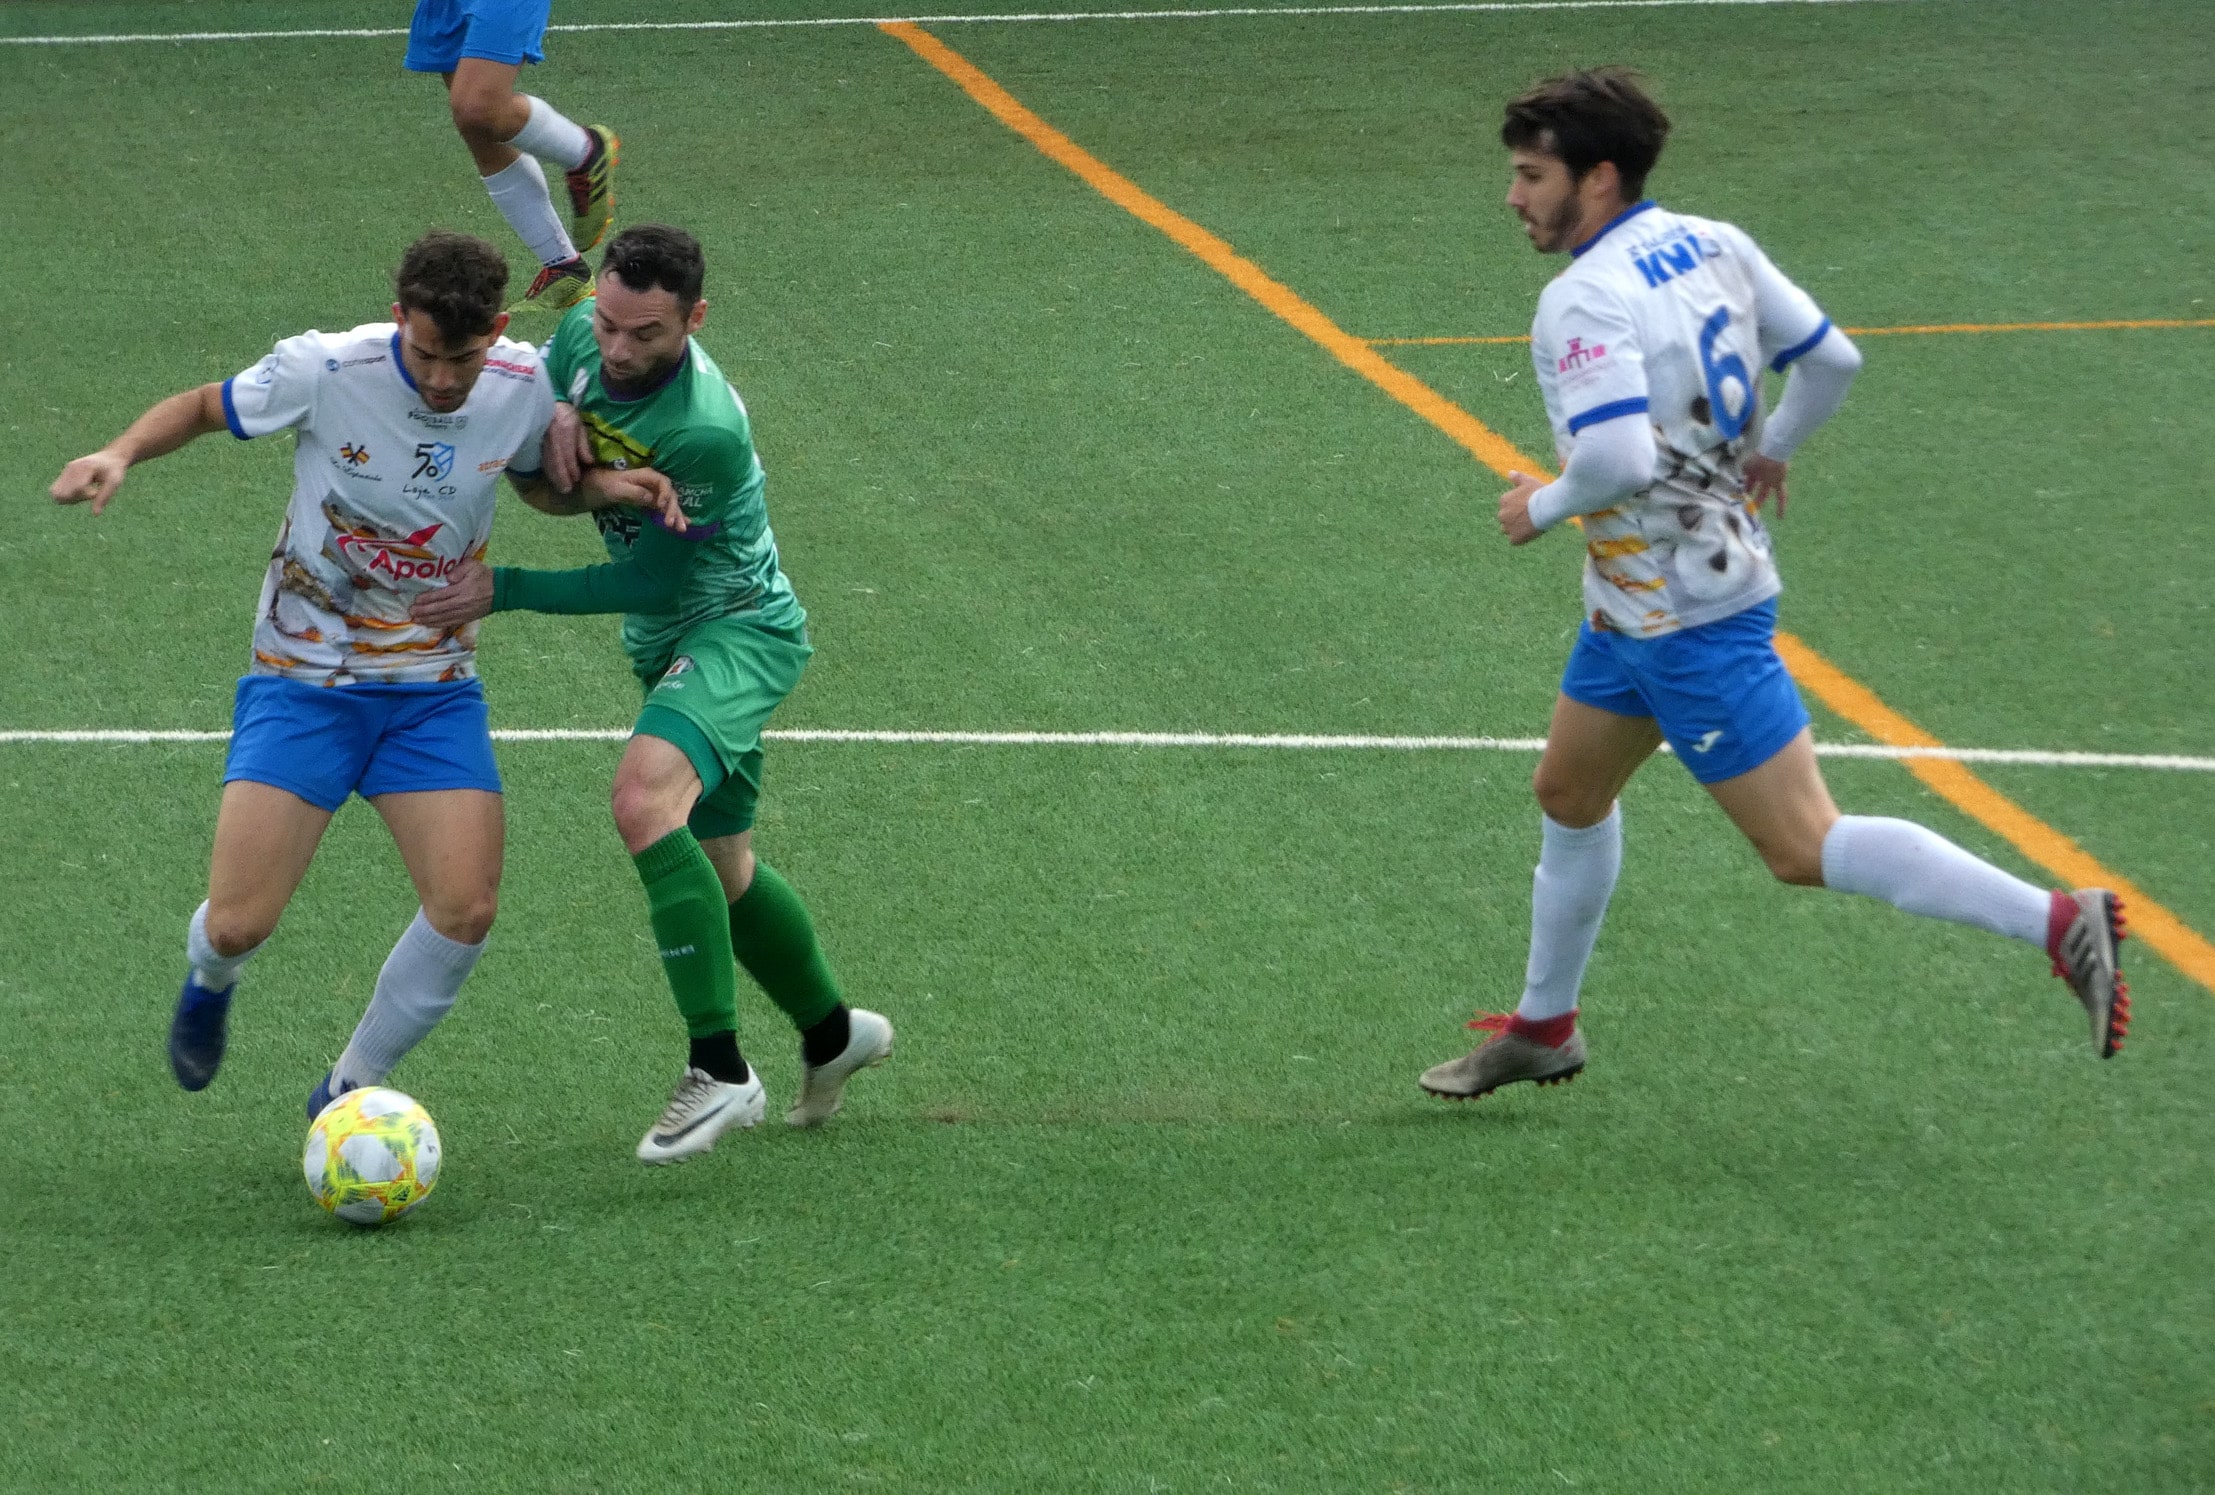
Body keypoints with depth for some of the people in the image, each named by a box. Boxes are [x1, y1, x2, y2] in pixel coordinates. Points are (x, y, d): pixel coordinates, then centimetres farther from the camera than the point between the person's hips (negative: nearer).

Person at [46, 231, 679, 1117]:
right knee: (237, 925, -11)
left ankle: (349, 1091, 10)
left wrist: (605, 485, -8)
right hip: (301, 681, -2)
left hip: (434, 692, 2)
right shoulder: (326, 370, -19)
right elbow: (206, 406, 0)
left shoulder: (525, 387, -9)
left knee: (465, 911, -16)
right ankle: (210, 981, 31)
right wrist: (122, 453, -18)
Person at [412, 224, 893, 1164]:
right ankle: (831, 1033, 46)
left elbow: (647, 581, -23)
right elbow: (551, 495, 6)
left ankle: (719, 1070, -31)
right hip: (666, 641, 9)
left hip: (739, 630, -9)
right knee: (718, 865, 21)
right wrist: (551, 441, -18)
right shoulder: (580, 339, -9)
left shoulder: (707, 432, -31)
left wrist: (504, 591, -23)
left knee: (646, 798, -33)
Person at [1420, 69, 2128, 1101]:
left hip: (1688, 618, -10)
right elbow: (1832, 359, 8)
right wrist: (1767, 452, 23)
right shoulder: (1712, 246, 3)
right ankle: (1543, 1028, 38)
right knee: (1569, 792, 23)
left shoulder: (1585, 299, -23)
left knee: (1803, 848, -8)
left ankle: (2057, 922, -14)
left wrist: (1542, 506, -16)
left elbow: (1619, 460, -34)